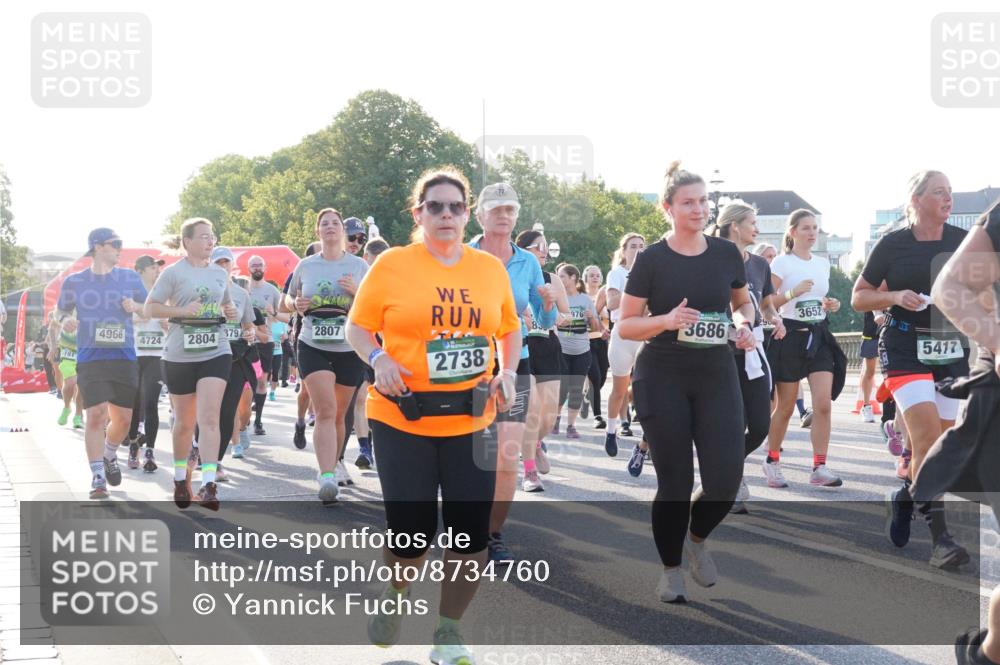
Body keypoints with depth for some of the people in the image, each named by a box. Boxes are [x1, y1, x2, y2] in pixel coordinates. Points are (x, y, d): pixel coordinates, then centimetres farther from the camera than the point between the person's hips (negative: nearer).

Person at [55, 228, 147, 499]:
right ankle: (97, 476, -3)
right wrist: (65, 320, -6)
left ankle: (110, 456, 36)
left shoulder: (130, 278, 8)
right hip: (91, 358, -2)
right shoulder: (74, 281, 4)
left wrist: (135, 307, -6)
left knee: (123, 418, 5)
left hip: (124, 357, 2)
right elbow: (61, 309, 17)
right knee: (95, 415, -13)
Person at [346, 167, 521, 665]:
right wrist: (378, 359, -17)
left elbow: (509, 328, 18)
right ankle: (394, 598, 35)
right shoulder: (392, 265, -4)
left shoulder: (491, 269, 6)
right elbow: (358, 327, 2)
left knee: (472, 531, 0)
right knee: (412, 531, 1)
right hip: (402, 420, -3)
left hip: (470, 422, 3)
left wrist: (508, 371, 1)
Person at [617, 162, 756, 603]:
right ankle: (671, 570, 20)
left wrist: (744, 324, -2)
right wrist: (666, 321, -21)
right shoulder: (651, 260, -5)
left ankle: (696, 539, 24)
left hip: (717, 374, 3)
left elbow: (743, 301, 20)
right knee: (675, 482, 0)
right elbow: (625, 326, -3)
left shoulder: (726, 253, 4)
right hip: (663, 379, -3)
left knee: (726, 478, -8)